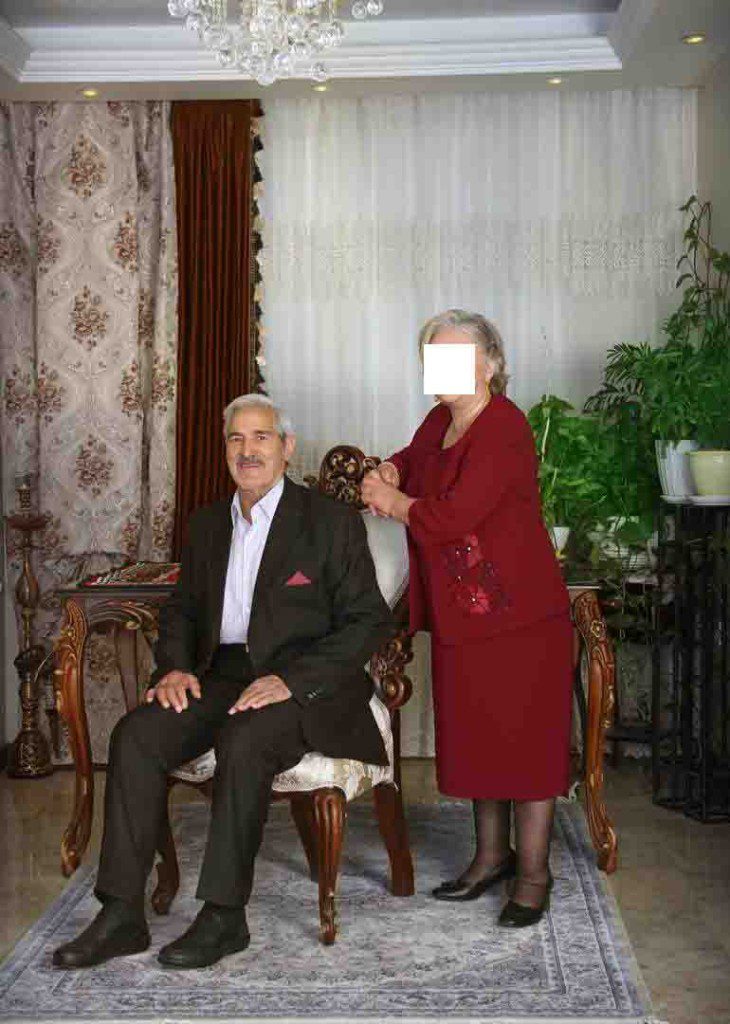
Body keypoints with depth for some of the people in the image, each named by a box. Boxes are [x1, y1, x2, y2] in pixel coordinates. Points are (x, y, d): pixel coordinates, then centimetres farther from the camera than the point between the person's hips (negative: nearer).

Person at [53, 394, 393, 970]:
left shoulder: (332, 522, -3)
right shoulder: (208, 524, 16)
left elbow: (369, 621, -8)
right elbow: (182, 609, 23)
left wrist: (290, 679, -20)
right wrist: (175, 666, 0)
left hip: (307, 685, -5)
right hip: (225, 676, 6)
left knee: (243, 740, -35)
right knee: (137, 734, -19)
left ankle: (224, 916, -22)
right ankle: (122, 914, -16)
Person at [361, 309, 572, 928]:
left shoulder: (504, 427, -18)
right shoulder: (440, 421, 8)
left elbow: (453, 515, -25)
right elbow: (412, 459, 30)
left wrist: (395, 502, -7)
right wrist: (390, 473, 6)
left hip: (518, 615, -8)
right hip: (460, 615, 8)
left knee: (526, 737, 1)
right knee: (475, 736, 16)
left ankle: (533, 874, 14)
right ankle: (492, 855, 32)